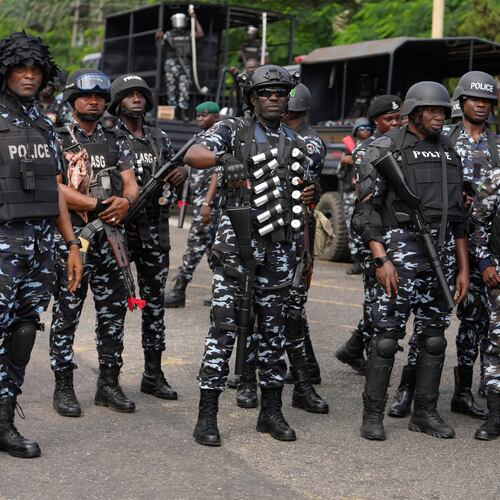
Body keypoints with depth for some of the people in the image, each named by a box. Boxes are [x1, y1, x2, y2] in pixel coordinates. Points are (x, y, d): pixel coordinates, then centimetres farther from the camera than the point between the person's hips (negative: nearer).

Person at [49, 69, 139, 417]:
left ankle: (109, 383, 17)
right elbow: (55, 187, -11)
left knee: (114, 310, 7)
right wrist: (99, 205, -18)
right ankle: (63, 386, 7)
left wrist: (125, 201, -16)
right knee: (67, 313, -1)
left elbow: (131, 183, 7)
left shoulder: (116, 141, 15)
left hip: (111, 235, 5)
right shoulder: (58, 139, 0)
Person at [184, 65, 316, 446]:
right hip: (238, 244, -4)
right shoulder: (233, 131, 1)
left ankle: (272, 411, 19)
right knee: (224, 328, -5)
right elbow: (194, 155, -16)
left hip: (281, 247, 5)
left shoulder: (297, 144, 16)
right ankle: (208, 415, 1)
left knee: (274, 329, 10)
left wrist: (309, 195, 3)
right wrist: (224, 159, -36)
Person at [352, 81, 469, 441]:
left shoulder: (449, 155, 14)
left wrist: (463, 268, 12)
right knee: (387, 336, -4)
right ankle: (373, 415, 5)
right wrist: (381, 259, -17)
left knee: (434, 337, 9)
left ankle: (425, 413, 19)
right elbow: (367, 209, -8)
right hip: (401, 252, -6)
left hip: (442, 254, 6)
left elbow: (459, 217, 16)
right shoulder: (385, 150, -4)